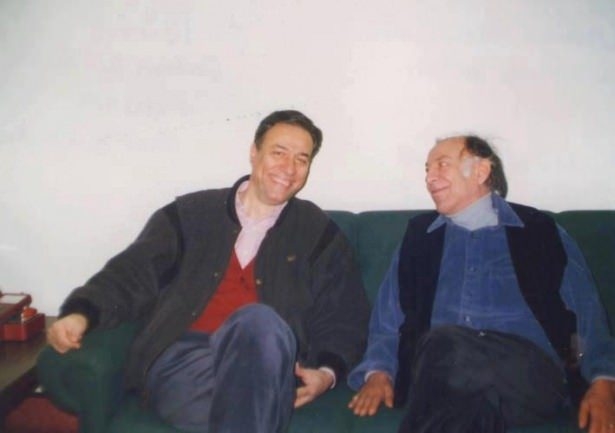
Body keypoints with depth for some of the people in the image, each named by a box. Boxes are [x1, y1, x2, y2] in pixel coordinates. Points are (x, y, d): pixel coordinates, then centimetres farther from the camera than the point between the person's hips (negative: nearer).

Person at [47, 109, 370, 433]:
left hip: (262, 364, 2)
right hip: (183, 356, -1)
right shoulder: (190, 213, 14)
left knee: (258, 320, -34)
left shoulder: (319, 233, 14)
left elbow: (347, 318, 12)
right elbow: (132, 274, 8)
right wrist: (82, 313, -12)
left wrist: (327, 372, -8)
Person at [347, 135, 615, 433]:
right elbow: (389, 318, 16)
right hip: (438, 370, 2)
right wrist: (378, 372, -3)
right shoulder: (418, 234, 19)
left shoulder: (541, 231, 14)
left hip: (526, 371, -1)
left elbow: (588, 314, 9)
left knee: (448, 345, -36)